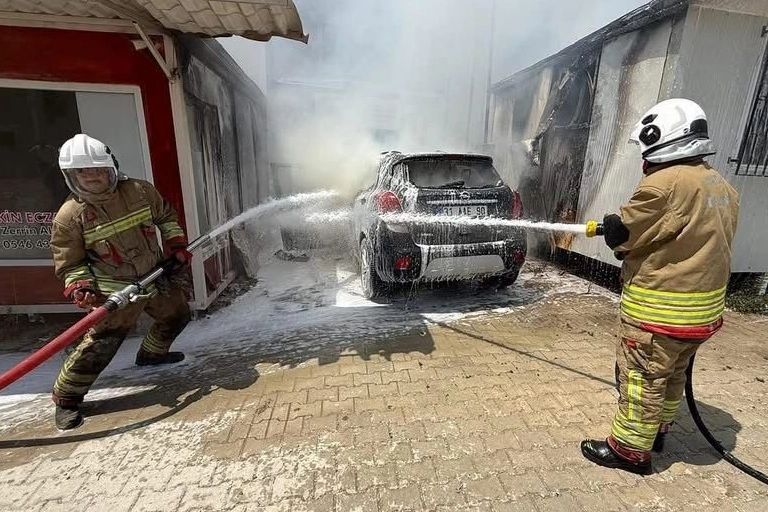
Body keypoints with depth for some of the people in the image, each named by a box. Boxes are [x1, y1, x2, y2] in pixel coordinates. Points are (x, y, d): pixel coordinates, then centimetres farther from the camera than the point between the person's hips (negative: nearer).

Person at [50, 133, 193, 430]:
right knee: (102, 341, -10)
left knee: (177, 315, 20)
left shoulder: (140, 191, -5)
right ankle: (66, 398, 15)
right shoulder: (69, 216, -11)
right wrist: (79, 287, -20)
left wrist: (177, 244, 2)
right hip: (116, 290, -4)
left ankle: (152, 353, 47)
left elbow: (166, 216, 12)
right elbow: (70, 263, -4)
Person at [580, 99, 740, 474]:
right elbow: (703, 242, 15)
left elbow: (621, 234, -15)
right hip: (706, 304, 9)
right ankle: (657, 432, 40)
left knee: (642, 378, 4)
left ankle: (630, 450, 19)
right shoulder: (723, 188, 9)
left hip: (659, 307, -9)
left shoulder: (665, 183, -21)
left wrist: (610, 225, 7)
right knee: (672, 373, 22)